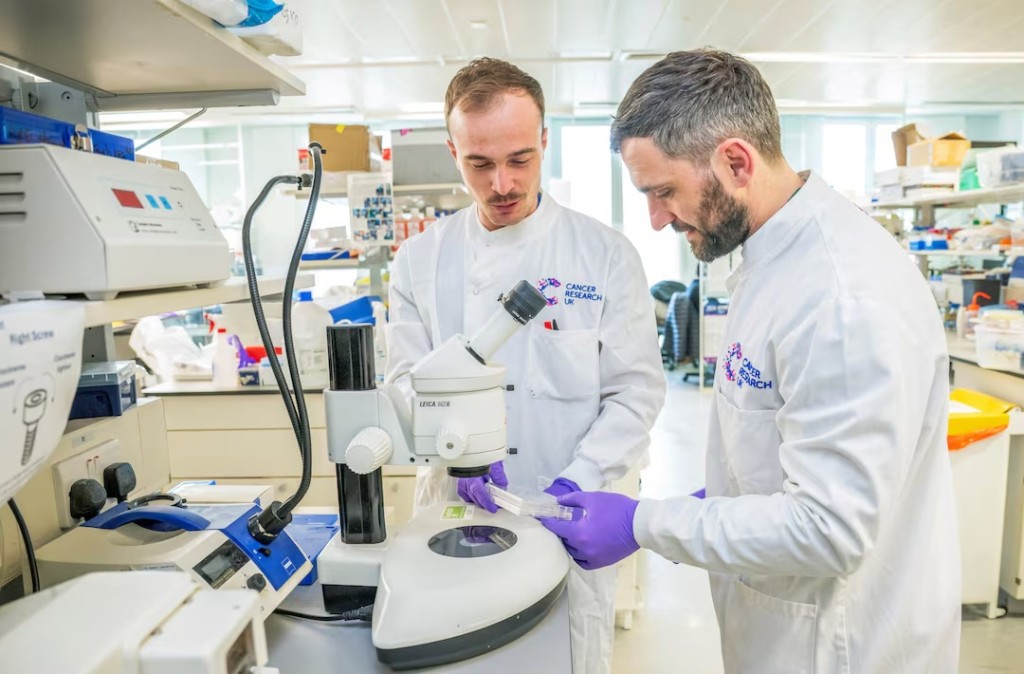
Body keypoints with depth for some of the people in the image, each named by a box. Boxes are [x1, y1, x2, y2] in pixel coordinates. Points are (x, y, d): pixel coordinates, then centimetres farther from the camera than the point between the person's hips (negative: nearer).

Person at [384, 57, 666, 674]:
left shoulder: (605, 254, -4)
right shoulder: (421, 260, 2)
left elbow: (636, 390, -5)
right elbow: (407, 381, 0)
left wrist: (578, 480, -18)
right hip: (457, 511, 2)